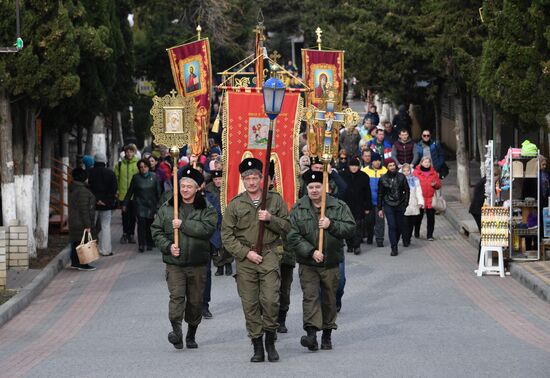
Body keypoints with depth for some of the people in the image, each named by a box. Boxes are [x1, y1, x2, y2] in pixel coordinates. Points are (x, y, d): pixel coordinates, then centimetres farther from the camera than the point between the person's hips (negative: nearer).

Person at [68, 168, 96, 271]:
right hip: (81, 223, -10)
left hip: (73, 221, 10)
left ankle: (75, 262, 23)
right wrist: (87, 225, -20)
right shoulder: (82, 190, -20)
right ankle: (82, 264, 0)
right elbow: (84, 209, -22)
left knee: (75, 242, 16)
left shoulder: (73, 188, 10)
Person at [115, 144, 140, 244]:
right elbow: (116, 179, 7)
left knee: (133, 216, 8)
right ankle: (125, 233, 15)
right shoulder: (120, 164, 3)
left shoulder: (138, 163, -2)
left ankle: (131, 234, 18)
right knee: (125, 215, 5)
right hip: (123, 195, 1)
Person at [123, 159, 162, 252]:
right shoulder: (136, 177, 3)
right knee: (141, 223, -12)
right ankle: (141, 244, -10)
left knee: (149, 224, 2)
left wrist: (158, 204, 3)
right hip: (140, 204, -1)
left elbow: (158, 192, 7)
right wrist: (125, 204, 8)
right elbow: (130, 191, 8)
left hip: (151, 205, 1)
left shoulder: (154, 177, 4)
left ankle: (149, 244, 16)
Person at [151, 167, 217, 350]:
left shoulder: (206, 209, 0)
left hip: (197, 263, 0)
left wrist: (183, 224, -17)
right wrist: (168, 246, -7)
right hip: (174, 262, 0)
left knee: (195, 300, 9)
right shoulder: (167, 207, 6)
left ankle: (191, 335, 24)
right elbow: (156, 230, 8)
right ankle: (176, 330, -26)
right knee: (176, 295, -17)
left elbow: (207, 228, -17)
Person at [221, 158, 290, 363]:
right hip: (245, 259, 1)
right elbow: (227, 236, 4)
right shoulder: (235, 205, 6)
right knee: (250, 304, 0)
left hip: (269, 255, -1)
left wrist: (270, 219, -11)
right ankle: (257, 347, 9)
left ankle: (270, 342, 6)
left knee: (270, 299, -13)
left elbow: (287, 227, 7)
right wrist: (246, 252, -6)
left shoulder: (275, 199, 7)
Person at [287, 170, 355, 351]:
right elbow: (293, 237, -7)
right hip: (307, 263, -1)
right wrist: (311, 252, -16)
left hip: (331, 263, 1)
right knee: (310, 296, -13)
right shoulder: (298, 209, -1)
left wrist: (331, 225, -21)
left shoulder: (339, 206, 1)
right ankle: (311, 334, -21)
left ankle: (327, 335, 21)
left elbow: (351, 228, -5)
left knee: (329, 299, 9)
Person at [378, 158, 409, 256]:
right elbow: (380, 194, 7)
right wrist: (380, 209, 6)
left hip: (400, 205, 2)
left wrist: (406, 203, 0)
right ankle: (394, 248, -10)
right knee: (392, 226, -11)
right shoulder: (383, 179, 1)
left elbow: (407, 190, 8)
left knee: (400, 227, 6)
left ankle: (395, 243, 29)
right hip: (388, 205, -2)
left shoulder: (401, 177, 2)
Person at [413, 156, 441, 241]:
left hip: (430, 199, 2)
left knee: (431, 218, 0)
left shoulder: (433, 173, 9)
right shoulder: (416, 172, 1)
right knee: (418, 217, 8)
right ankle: (416, 233, 25)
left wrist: (435, 184, -9)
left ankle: (430, 235, 6)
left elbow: (439, 185, 12)